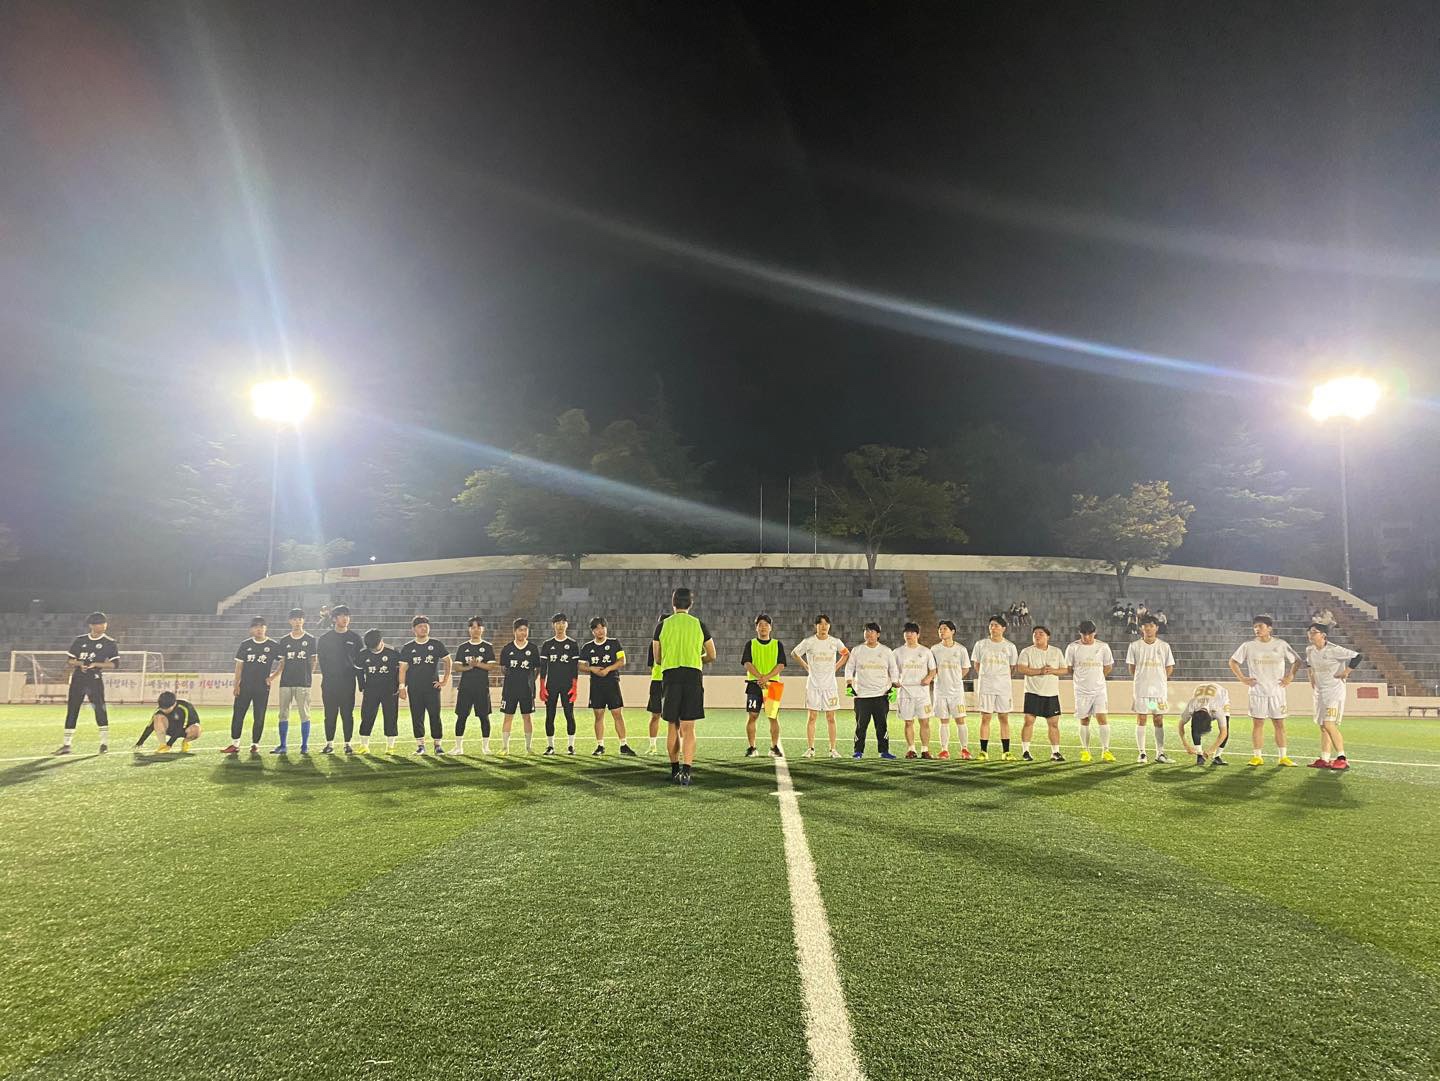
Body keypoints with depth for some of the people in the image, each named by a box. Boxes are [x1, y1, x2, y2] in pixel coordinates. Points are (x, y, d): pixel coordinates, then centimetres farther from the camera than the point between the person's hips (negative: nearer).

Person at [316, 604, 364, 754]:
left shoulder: (355, 638, 7)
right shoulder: (324, 638, 7)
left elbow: (360, 660, 7)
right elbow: (321, 659, 4)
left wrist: (354, 673, -4)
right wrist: (327, 675, -4)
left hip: (348, 682, 0)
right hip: (329, 682, 0)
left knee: (348, 714, 1)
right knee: (330, 714, 3)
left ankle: (348, 743, 7)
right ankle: (329, 743, 11)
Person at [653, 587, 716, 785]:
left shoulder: (662, 625, 4)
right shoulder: (699, 625, 5)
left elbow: (657, 659, 10)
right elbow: (711, 657, 11)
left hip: (670, 676, 1)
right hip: (693, 676, 0)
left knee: (672, 727, 13)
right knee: (688, 728, -2)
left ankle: (675, 769, 20)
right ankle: (686, 770, -14)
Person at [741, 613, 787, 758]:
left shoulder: (778, 644, 9)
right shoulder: (750, 644, 8)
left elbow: (781, 665, 0)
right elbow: (747, 663, -3)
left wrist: (766, 677, -14)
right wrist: (760, 677, -17)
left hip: (772, 684, 1)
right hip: (754, 684, 0)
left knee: (774, 716, 0)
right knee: (752, 716, -3)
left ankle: (774, 747, 10)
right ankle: (751, 748, 4)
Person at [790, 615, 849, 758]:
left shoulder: (835, 642, 2)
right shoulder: (808, 642, -2)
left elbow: (846, 654, 20)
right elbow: (794, 653, 12)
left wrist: (836, 667, 9)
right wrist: (806, 667, 6)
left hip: (830, 685, 1)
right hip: (813, 685, -1)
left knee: (830, 718, 3)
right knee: (811, 717, 0)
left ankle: (833, 749, 9)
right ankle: (810, 749, 6)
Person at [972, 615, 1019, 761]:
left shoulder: (1010, 646, 4)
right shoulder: (981, 644, 3)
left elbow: (1013, 668, 13)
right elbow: (977, 665, 12)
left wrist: (1002, 678, 7)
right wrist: (985, 677, 6)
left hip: (1004, 687, 1)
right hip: (985, 686, 0)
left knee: (1004, 718, 4)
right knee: (985, 718, 0)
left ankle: (1006, 752, 9)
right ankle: (983, 751, 4)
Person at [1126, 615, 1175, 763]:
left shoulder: (1164, 646, 3)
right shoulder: (1135, 646, 0)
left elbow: (1169, 667, 10)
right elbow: (1132, 667, 7)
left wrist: (1158, 680, 4)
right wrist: (1141, 680, 3)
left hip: (1160, 689, 1)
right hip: (1141, 689, -1)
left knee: (1159, 720, 6)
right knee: (1141, 720, 0)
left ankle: (1160, 753, 13)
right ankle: (1142, 754, 5)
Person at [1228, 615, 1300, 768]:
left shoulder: (1281, 644, 2)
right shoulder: (1248, 645, 1)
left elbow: (1296, 660, 13)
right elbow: (1233, 661, 9)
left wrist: (1290, 676, 2)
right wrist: (1242, 678, 1)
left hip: (1277, 690, 1)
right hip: (1257, 691, 0)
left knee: (1279, 723, 3)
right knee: (1257, 723, 0)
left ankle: (1282, 757, 9)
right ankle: (1257, 756, 5)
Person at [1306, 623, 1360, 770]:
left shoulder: (1333, 650, -18)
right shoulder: (1310, 650, 5)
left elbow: (1357, 657, -20)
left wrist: (1345, 673, -16)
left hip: (1334, 690, -8)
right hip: (1319, 691, 8)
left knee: (1329, 724, -17)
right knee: (1323, 726, 10)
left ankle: (1342, 758, -12)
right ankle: (1324, 759, 15)